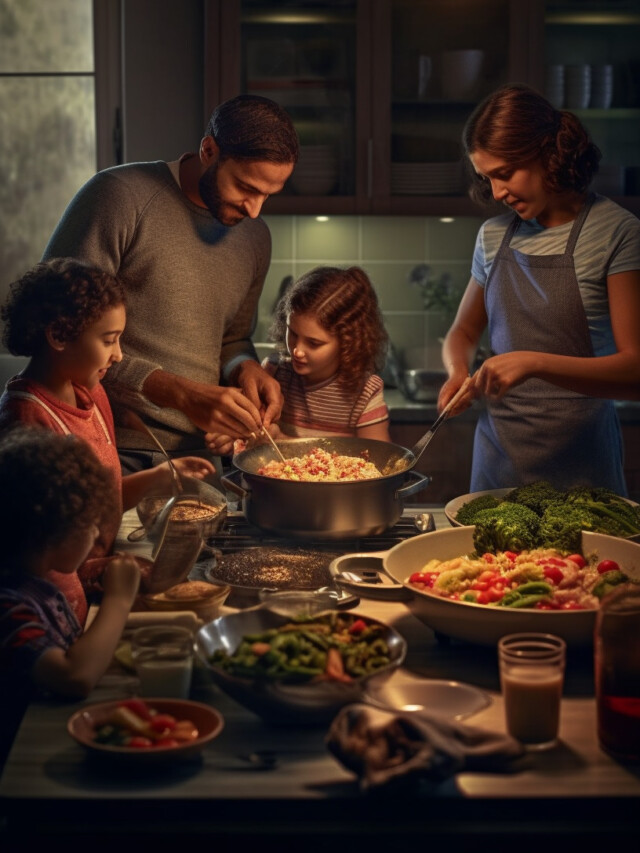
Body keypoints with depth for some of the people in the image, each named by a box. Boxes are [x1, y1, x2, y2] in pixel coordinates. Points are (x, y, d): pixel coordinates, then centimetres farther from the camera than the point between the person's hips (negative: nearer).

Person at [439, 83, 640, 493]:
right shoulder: (494, 235, 8)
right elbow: (463, 332, 21)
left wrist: (534, 363, -26)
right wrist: (458, 372, -1)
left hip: (578, 463, -4)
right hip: (498, 456, 5)